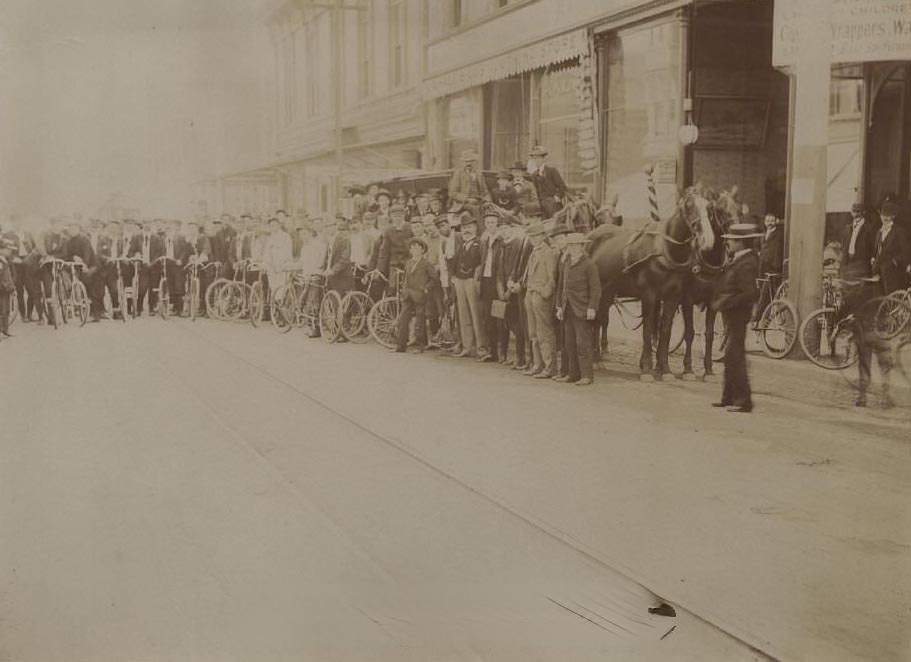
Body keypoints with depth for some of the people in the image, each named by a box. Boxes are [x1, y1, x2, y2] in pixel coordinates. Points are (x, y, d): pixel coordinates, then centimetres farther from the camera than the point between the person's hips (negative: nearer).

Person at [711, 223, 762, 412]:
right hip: (732, 315, 10)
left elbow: (751, 294, -28)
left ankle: (743, 401, 1)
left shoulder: (745, 265, -22)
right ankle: (729, 397, 28)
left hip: (737, 315, -10)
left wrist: (725, 303, -24)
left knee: (735, 356, -5)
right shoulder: (737, 259, 7)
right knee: (732, 356, 17)